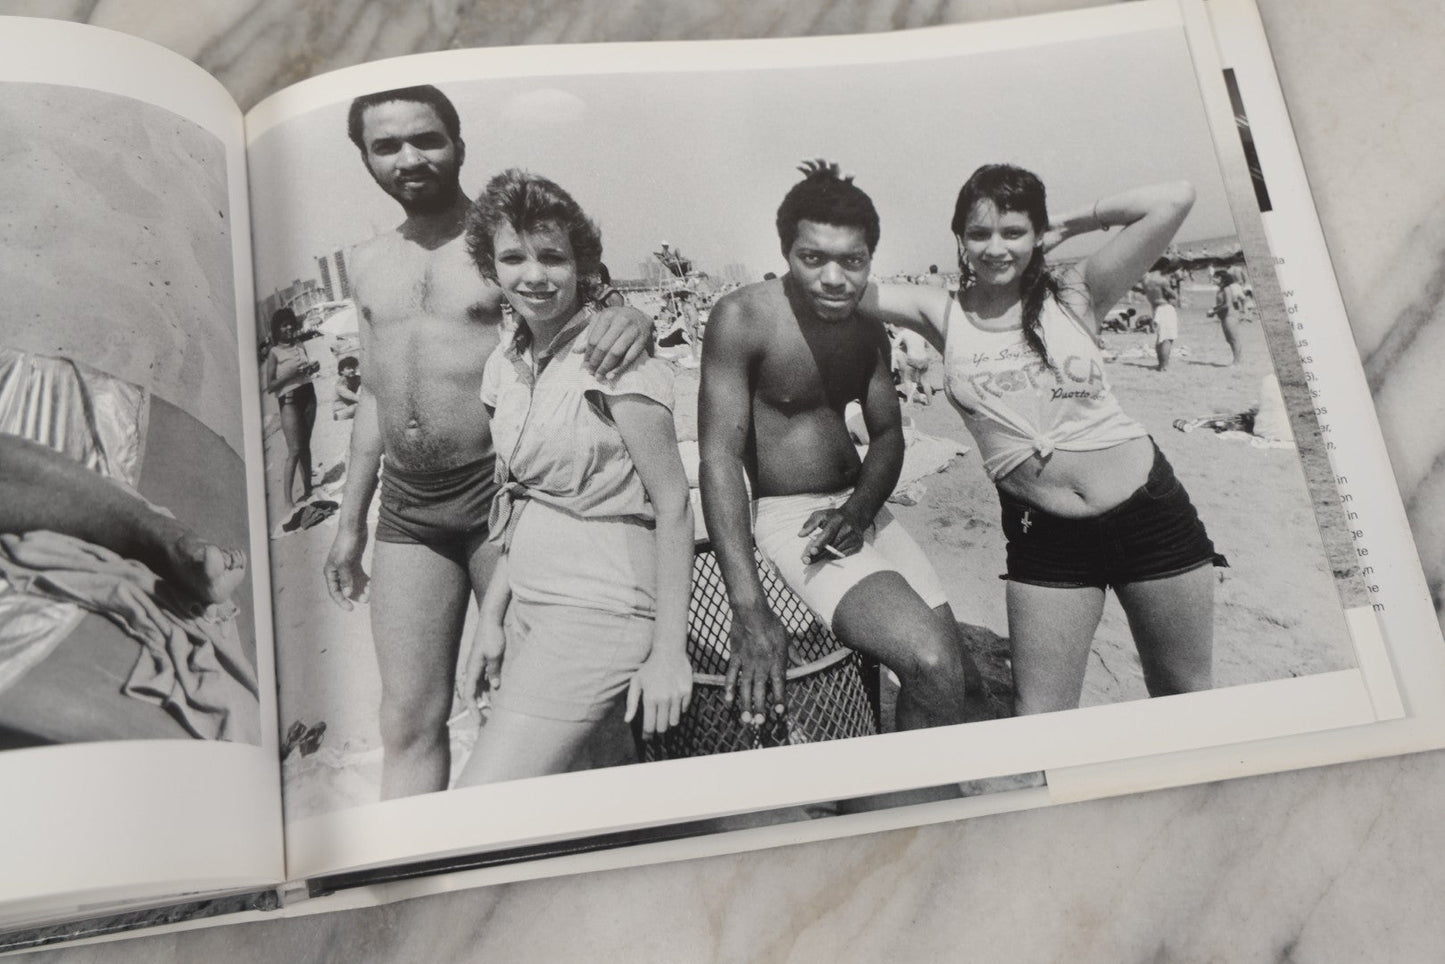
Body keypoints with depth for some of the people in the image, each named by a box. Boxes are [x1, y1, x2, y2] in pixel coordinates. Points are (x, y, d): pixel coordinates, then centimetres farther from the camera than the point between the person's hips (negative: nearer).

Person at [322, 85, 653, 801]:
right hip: (407, 508, 5)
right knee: (408, 723, 7)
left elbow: (590, 303, -6)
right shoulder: (369, 263, 15)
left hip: (501, 493, -5)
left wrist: (630, 317, -32)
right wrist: (351, 521, 19)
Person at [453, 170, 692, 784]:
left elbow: (673, 503, -13)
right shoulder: (506, 365, 11)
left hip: (598, 613, -7)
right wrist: (491, 618, 13)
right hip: (528, 608, 7)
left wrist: (668, 653, -15)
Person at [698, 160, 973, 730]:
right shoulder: (744, 318, -16)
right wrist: (750, 611, -28)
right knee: (931, 668, -24)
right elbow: (719, 458, -20)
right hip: (787, 516, -7)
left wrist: (858, 509, -12)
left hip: (856, 511, 7)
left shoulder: (868, 328, 5)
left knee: (955, 678, 1)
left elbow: (888, 434, 12)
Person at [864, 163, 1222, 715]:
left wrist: (1071, 225, -2)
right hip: (1044, 538, 0)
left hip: (1148, 511, 0)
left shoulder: (1073, 297, -4)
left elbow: (1174, 200, -11)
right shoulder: (944, 317, 0)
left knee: (1186, 696, 17)